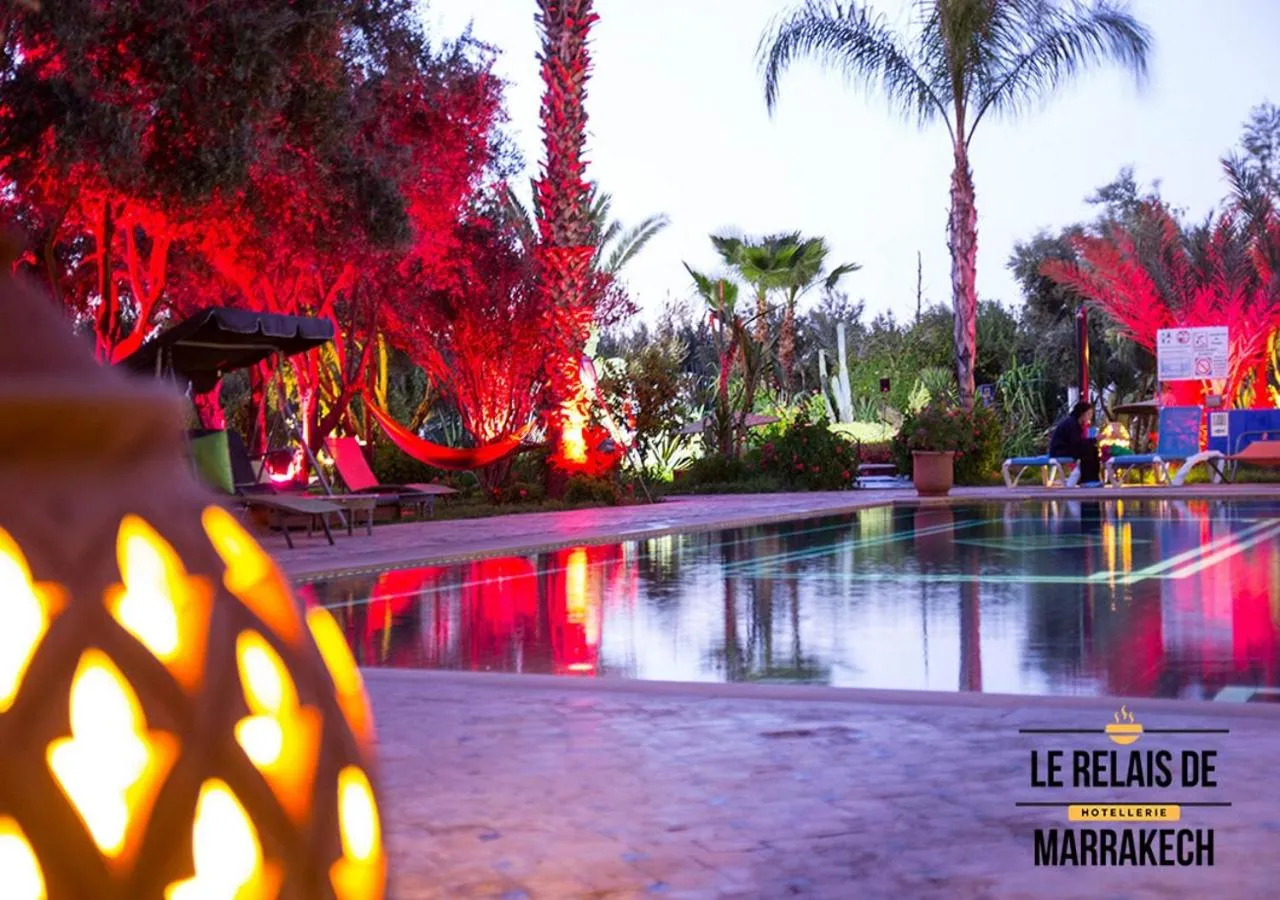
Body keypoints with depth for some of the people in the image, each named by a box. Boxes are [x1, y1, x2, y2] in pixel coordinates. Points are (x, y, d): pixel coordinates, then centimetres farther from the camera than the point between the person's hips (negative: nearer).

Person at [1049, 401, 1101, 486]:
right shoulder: (1071, 423, -19)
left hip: (1068, 448, 10)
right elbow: (1076, 442, -27)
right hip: (1059, 451, -10)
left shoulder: (1077, 423, 11)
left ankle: (1093, 478, -3)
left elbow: (1081, 440, 8)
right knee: (1086, 450, -25)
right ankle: (1086, 480, -20)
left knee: (1093, 449, -3)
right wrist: (1094, 440, -25)